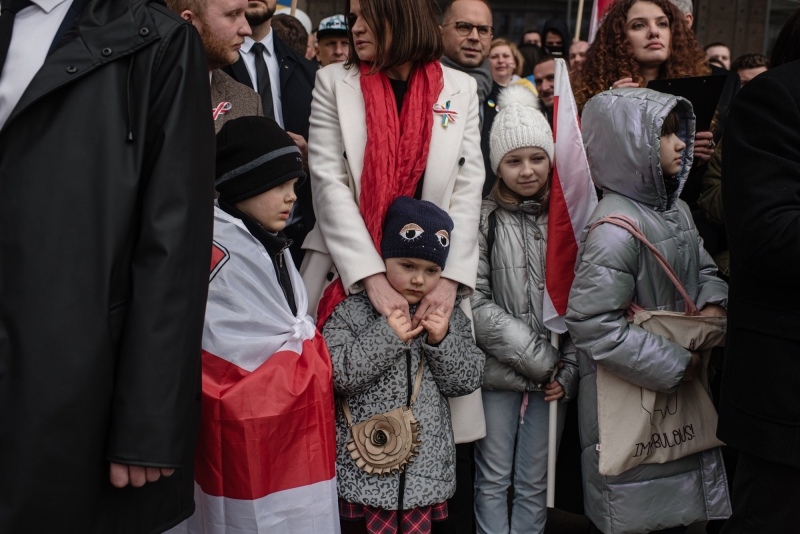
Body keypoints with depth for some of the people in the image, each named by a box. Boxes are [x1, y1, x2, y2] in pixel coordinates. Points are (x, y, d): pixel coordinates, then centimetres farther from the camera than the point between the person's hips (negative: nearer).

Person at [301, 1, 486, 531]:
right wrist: (374, 278, -15)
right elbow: (330, 184, -5)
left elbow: (468, 188, 3)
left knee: (446, 430, 0)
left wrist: (450, 279, -10)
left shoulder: (461, 88, 8)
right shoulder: (334, 83, 5)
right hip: (354, 275, 0)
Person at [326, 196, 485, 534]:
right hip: (364, 466, -3)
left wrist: (442, 341, -12)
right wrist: (385, 336, -19)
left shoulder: (450, 318, 6)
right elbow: (333, 374, -14)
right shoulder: (352, 312, -5)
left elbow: (467, 381, 4)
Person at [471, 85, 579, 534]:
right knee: (493, 480, 7)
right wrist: (535, 356, -11)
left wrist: (569, 369, -3)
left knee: (535, 483, 12)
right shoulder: (484, 218, -4)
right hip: (498, 372, -2)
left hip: (556, 376, 3)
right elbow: (476, 302, -9)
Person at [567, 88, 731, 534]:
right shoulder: (614, 227, -23)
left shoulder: (676, 209, 6)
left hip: (682, 387, 8)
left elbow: (705, 268, 20)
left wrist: (712, 304, -3)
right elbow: (593, 322, -27)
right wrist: (674, 365, -22)